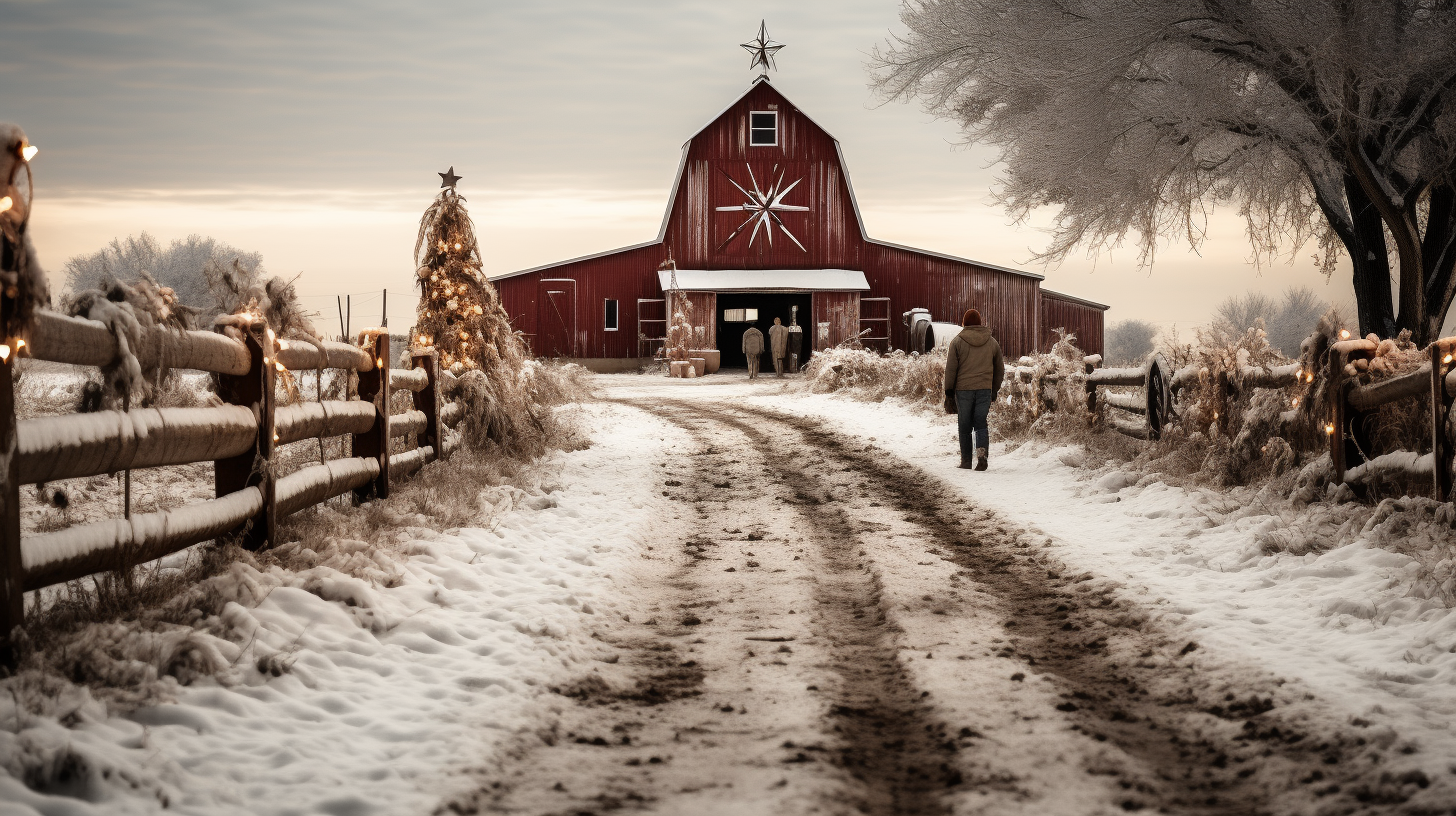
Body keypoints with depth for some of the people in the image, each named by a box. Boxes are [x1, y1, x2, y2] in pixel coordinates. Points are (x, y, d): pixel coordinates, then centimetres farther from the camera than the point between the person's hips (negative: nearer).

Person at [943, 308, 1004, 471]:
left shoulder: (957, 341, -1)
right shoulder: (992, 342, 11)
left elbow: (950, 368, -3)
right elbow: (1000, 369, 17)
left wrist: (949, 389, 4)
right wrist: (995, 390, 26)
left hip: (963, 389, -2)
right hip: (985, 389, 2)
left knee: (965, 426, 6)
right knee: (981, 423, 3)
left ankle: (966, 460, 11)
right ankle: (982, 455, -18)